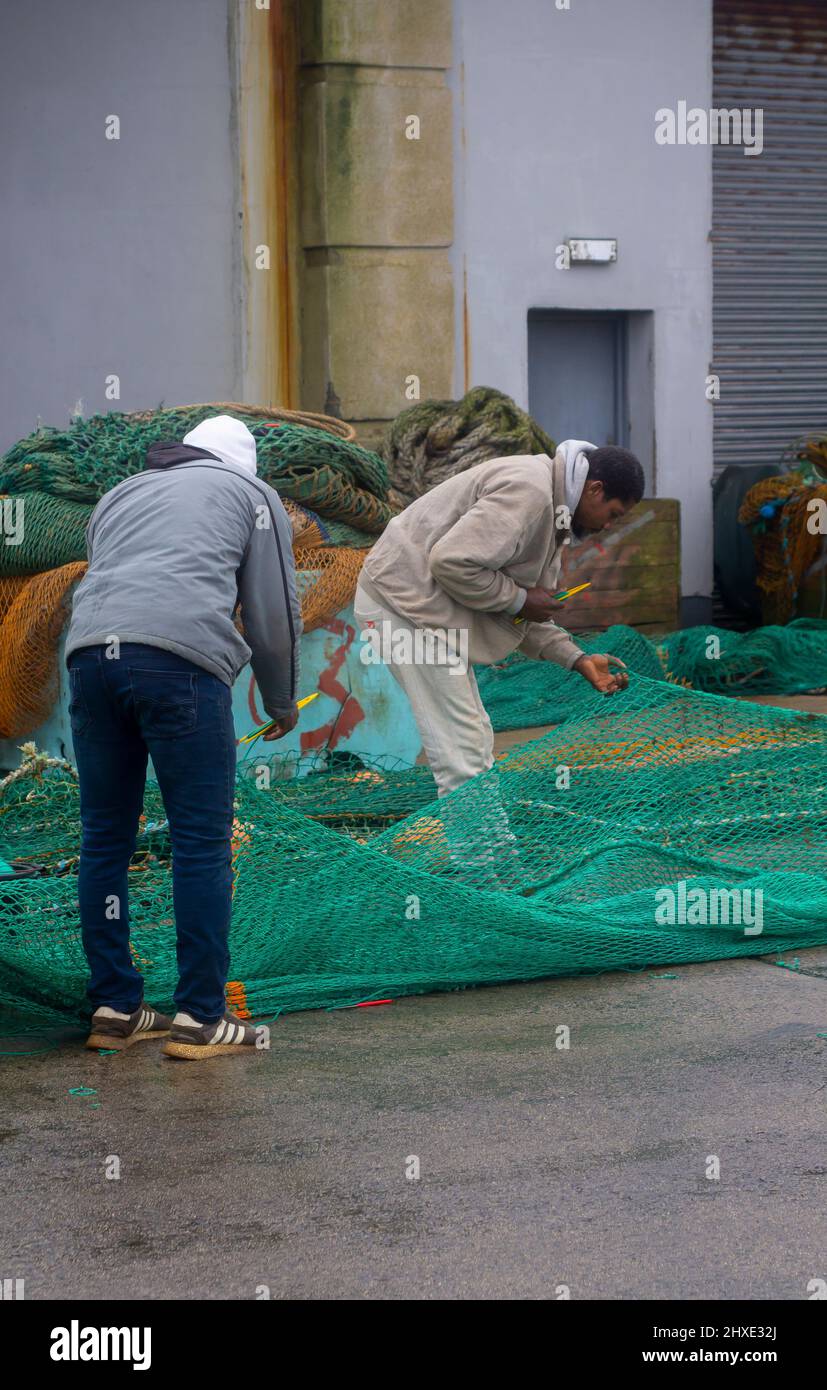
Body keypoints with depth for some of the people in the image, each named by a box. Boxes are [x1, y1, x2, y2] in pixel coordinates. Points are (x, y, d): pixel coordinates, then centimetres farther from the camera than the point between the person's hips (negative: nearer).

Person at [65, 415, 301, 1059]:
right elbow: (274, 613, 17)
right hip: (181, 658, -5)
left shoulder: (119, 495, 33)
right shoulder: (251, 493, 20)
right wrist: (282, 703, 30)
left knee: (106, 839, 12)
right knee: (202, 843, 0)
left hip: (91, 654, 5)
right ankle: (201, 1018, 1)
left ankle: (114, 1007, 16)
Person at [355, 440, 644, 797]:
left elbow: (522, 614, 16)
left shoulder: (553, 512, 15)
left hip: (433, 609, 11)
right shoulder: (527, 489, -19)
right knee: (463, 754, -10)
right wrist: (519, 600, -15)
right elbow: (451, 561, -27)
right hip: (403, 601, -11)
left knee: (474, 741, 16)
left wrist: (578, 660, 5)